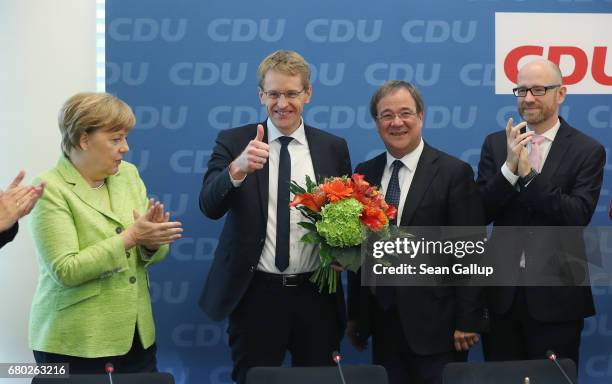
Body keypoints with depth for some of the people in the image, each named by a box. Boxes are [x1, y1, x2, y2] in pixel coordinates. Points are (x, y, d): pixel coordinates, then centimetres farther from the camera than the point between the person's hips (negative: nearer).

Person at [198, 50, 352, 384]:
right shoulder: (233, 142, -1)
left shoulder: (333, 148, 6)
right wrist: (237, 169, -33)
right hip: (255, 295, -2)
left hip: (316, 294, 2)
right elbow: (210, 207, -14)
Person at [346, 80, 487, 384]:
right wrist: (355, 314, 10)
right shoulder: (365, 174, 9)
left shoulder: (454, 173, -6)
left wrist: (468, 321, -10)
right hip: (382, 322, 4)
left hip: (434, 322, -4)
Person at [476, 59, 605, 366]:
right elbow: (480, 213, -3)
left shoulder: (587, 151, -3)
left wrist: (528, 175, -22)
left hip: (556, 294, -3)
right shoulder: (495, 144, 5)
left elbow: (578, 216, -15)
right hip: (502, 290, 3)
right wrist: (509, 167, -18)